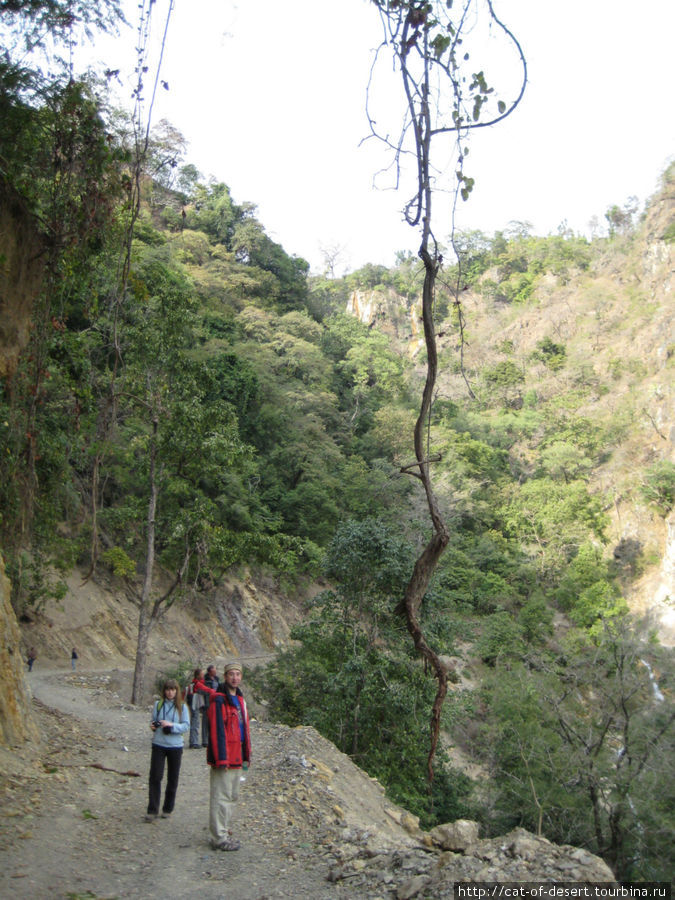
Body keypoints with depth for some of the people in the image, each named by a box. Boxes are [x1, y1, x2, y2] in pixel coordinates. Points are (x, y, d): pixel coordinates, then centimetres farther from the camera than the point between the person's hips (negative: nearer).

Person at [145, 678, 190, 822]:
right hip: (158, 745, 0)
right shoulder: (157, 704, 2)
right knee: (155, 777, -6)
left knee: (173, 779, 9)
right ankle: (152, 810, 3)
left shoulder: (182, 707, -1)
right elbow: (152, 720, 10)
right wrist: (152, 725, -13)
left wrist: (171, 725, -19)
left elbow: (186, 726, -5)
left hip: (175, 746, 0)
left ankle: (168, 809, 24)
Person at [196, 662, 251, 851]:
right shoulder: (218, 700, -13)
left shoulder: (240, 700, 14)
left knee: (232, 796, 16)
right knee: (221, 797, -3)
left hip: (236, 758, 9)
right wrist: (221, 759, -22)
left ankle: (224, 831, 27)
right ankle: (219, 838, 5)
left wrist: (246, 755, 17)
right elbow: (217, 730, -19)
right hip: (223, 759, -9)